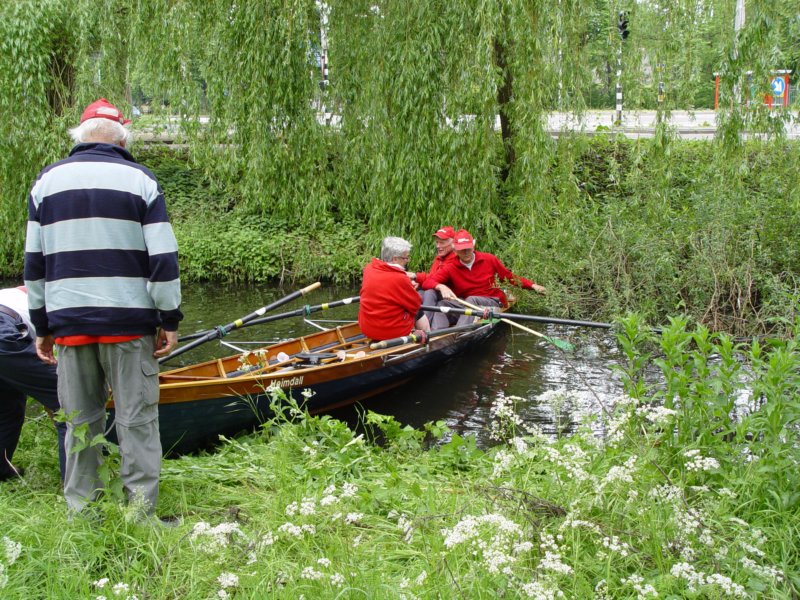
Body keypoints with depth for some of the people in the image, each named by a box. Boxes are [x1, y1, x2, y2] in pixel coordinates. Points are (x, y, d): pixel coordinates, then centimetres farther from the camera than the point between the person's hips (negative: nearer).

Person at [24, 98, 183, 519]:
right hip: (129, 321, -2)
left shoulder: (47, 181, 8)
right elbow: (163, 258, -5)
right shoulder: (140, 180, 0)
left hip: (68, 322, 3)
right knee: (136, 419, 3)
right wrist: (170, 319, 1)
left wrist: (41, 326, 13)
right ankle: (141, 512, 5)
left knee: (80, 421, 11)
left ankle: (81, 512, 17)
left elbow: (34, 261, 8)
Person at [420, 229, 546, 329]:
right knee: (442, 304, -24)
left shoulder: (489, 260, 2)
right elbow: (427, 282, -8)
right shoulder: (450, 269, 2)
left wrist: (533, 286, -1)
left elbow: (510, 277, 10)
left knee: (471, 300, -34)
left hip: (492, 302, -2)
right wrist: (441, 287, -30)